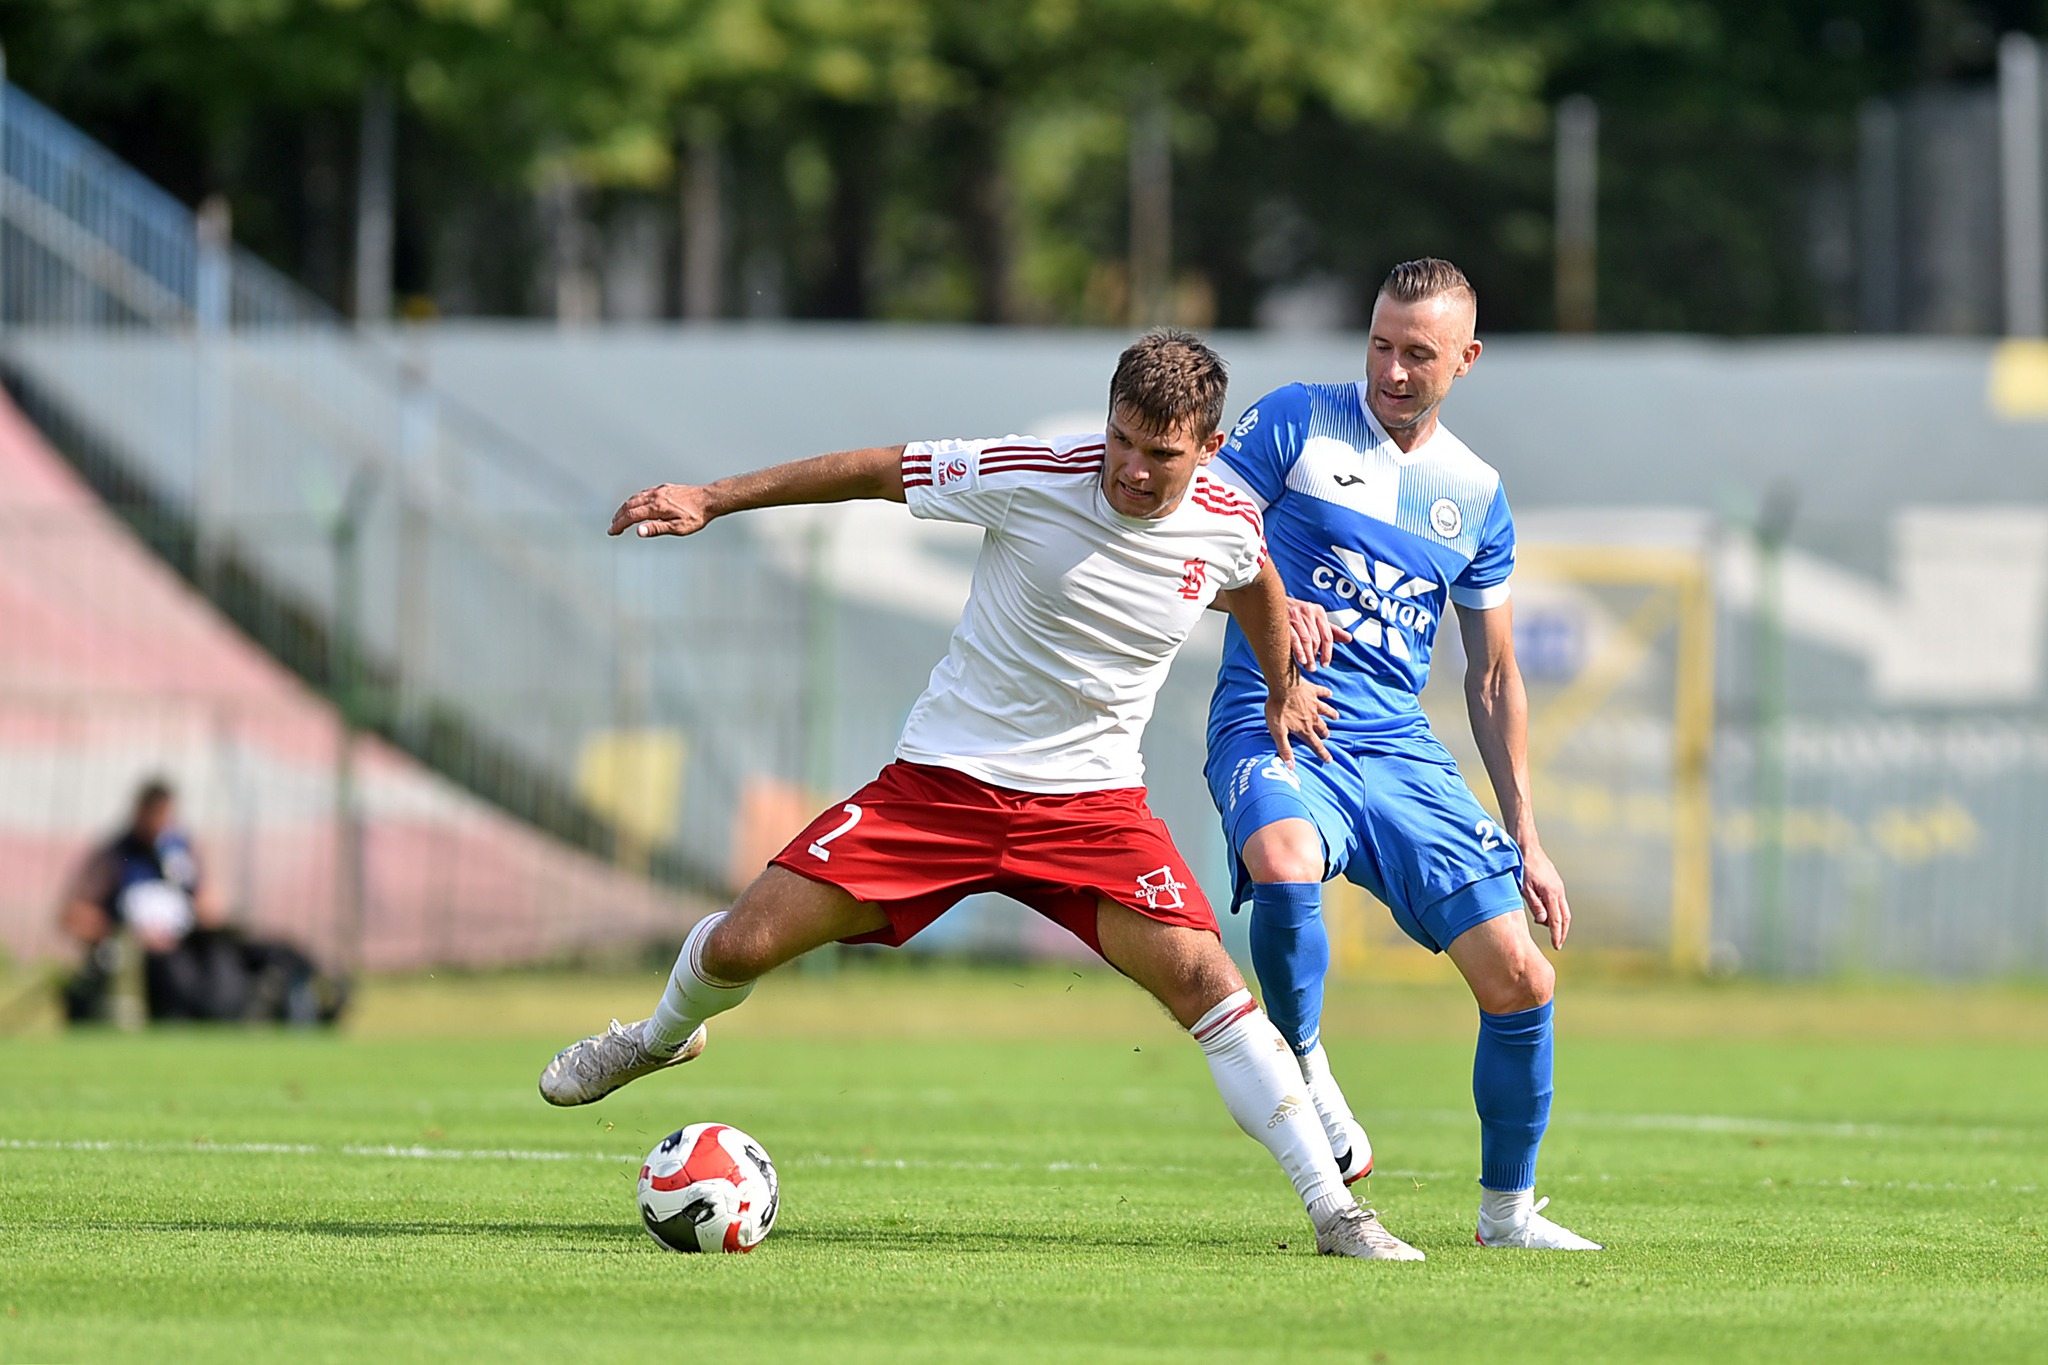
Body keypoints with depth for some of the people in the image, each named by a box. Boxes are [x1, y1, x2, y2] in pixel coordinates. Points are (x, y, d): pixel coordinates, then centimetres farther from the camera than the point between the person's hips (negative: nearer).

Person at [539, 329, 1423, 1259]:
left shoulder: (1227, 526, -8)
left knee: (1199, 974, -22)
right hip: (942, 775, -1)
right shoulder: (1030, 476, -17)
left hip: (1091, 799, 1)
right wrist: (711, 501, -2)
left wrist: (1283, 687, 26)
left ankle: (1333, 1211, -16)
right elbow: (877, 471, -4)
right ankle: (663, 1037, 33)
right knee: (741, 946, -5)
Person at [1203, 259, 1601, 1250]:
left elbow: (1494, 677, 20)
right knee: (1284, 869, -39)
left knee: (1520, 980, -5)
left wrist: (1525, 837, 15)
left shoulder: (1475, 496, 14)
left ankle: (1507, 1207, 17)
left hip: (1401, 750, 4)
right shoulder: (1295, 423, 3)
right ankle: (1303, 1067, -11)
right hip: (1272, 725, -4)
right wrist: (1272, 603, -20)